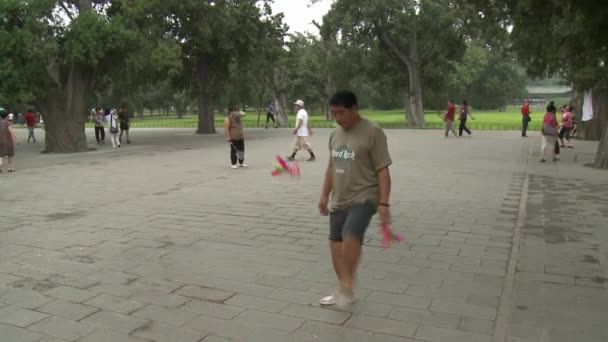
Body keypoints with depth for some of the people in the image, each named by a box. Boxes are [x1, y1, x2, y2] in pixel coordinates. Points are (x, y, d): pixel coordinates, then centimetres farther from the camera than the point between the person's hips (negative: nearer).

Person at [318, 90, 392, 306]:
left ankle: (348, 288, -10)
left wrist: (383, 204, -18)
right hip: (339, 201, 7)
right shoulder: (335, 134, 9)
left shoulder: (372, 132, -12)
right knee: (335, 244, 9)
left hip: (364, 198, -7)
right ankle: (343, 291, 26)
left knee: (350, 237, -27)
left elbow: (383, 171, -14)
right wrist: (324, 195, 17)